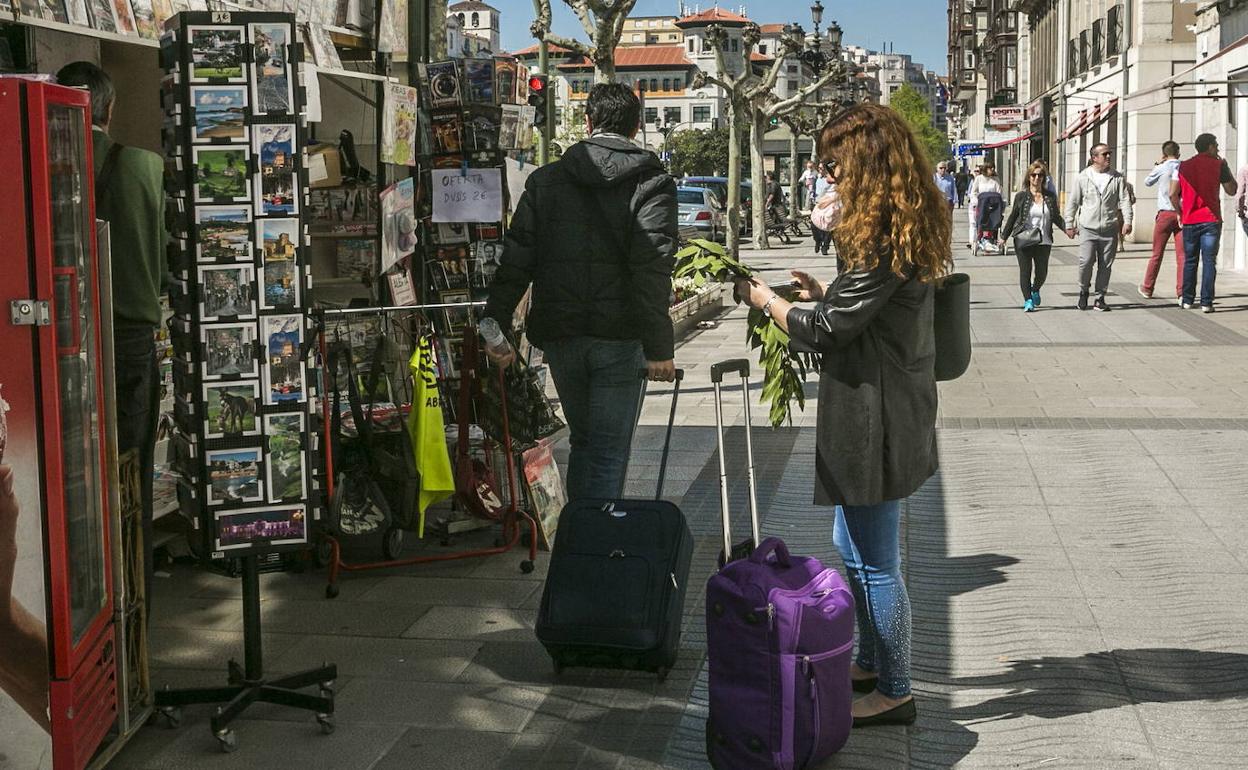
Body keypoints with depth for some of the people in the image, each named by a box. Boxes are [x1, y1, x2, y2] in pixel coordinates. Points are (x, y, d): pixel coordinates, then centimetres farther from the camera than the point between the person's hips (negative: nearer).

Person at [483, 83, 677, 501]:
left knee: (583, 442, 21)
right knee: (609, 453, 3)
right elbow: (652, 269, -13)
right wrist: (659, 348, -15)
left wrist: (497, 329, 4)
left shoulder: (544, 180, 8)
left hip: (560, 337, 4)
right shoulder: (651, 183, -3)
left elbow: (514, 260, 3)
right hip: (619, 339, -4)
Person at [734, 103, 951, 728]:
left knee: (876, 563, 2)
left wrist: (768, 300, -3)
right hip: (887, 410, 11)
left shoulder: (884, 240, -21)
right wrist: (822, 291, 8)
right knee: (852, 548, 23)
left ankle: (894, 693, 15)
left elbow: (826, 329, -17)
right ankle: (872, 663, 36)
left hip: (874, 417, -11)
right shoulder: (909, 228, 11)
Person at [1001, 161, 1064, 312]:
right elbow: (1013, 217, 7)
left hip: (1043, 241, 2)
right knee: (1025, 271, -2)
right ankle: (1028, 300, 8)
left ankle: (1035, 290, 36)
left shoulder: (1050, 197, 7)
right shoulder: (1021, 196, 1)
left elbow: (1056, 217, 14)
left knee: (1042, 272, 5)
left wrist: (1067, 228, -2)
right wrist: (1004, 236, 5)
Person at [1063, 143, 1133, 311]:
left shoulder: (1117, 178, 6)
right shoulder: (1083, 177, 3)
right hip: (1088, 228, -2)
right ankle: (1083, 291, 12)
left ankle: (1100, 298, 14)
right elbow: (1073, 202, 7)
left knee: (1105, 266, 4)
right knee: (1086, 262, -12)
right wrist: (1069, 225, 5)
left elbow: (1124, 200, 2)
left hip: (1109, 230, 2)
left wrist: (1127, 221, -10)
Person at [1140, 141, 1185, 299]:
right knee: (1181, 255, 0)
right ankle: (1181, 292, -5)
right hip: (1183, 214, 2)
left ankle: (1147, 289, 19)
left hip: (1165, 214, -2)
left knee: (1157, 254, 9)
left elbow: (1147, 182, 15)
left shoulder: (1161, 168, -3)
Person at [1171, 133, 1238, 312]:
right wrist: (1225, 166, 13)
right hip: (1211, 220, -3)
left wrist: (1180, 212, 14)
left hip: (1190, 221, 3)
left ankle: (1187, 299, 14)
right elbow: (1232, 190, 6)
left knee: (1190, 260, 13)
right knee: (1209, 261, -1)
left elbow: (1173, 194, 1)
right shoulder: (1218, 165, -3)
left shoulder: (1183, 166, 5)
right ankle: (1206, 302, -5)